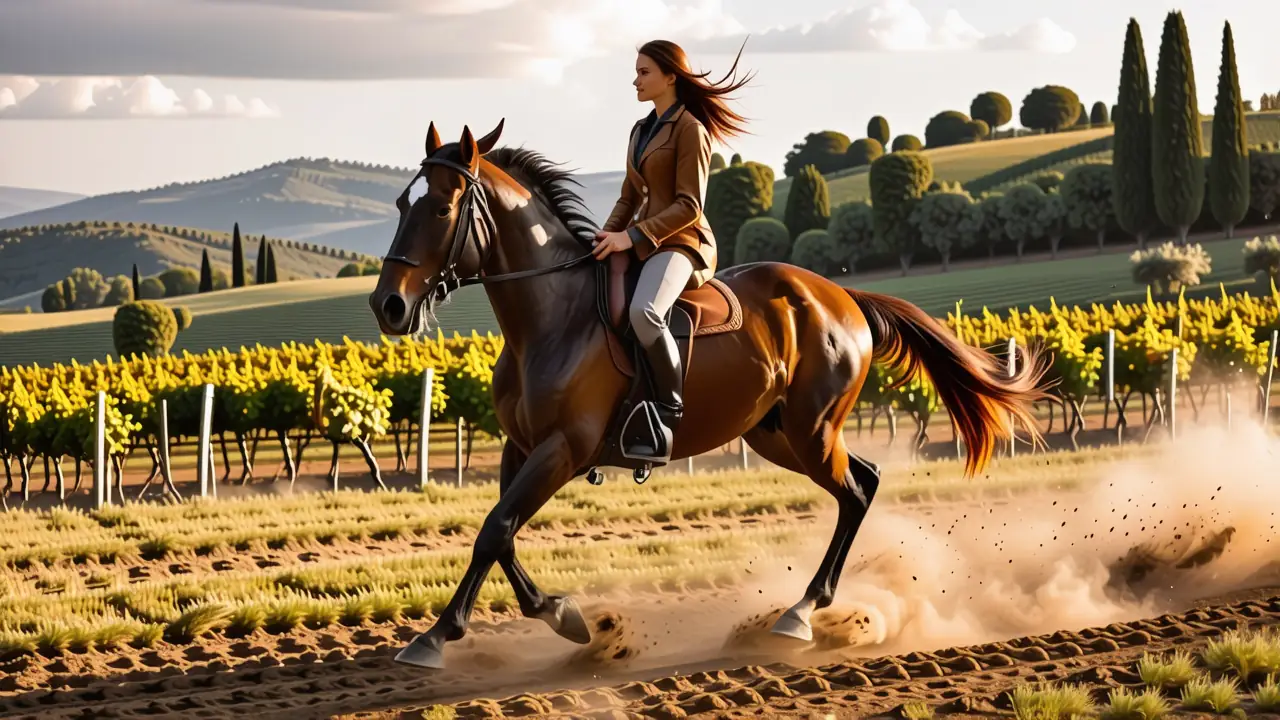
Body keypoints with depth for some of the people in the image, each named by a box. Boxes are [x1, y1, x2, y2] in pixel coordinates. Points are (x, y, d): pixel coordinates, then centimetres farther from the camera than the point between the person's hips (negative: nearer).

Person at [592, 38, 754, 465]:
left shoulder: (690, 129, -8)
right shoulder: (641, 130, 18)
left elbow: (689, 205, -15)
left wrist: (633, 236, -20)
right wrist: (608, 235, 3)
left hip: (681, 243, -10)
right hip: (642, 244, 10)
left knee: (643, 312, -38)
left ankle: (669, 414, -28)